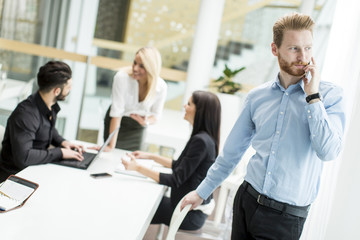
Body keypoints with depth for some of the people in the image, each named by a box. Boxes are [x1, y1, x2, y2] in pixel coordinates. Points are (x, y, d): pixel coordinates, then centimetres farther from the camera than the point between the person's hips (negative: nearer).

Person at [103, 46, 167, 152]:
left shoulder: (161, 87, -21)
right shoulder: (122, 77, -30)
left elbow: (156, 114, -5)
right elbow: (116, 112, -28)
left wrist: (146, 122, -29)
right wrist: (111, 146, -28)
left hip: (138, 127, 3)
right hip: (117, 123, -2)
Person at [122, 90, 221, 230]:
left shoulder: (200, 141, -23)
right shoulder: (206, 137, 7)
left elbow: (176, 180, -22)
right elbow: (180, 166, 18)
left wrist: (138, 168, -23)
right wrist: (151, 156, 16)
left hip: (191, 214, -9)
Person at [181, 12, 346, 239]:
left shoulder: (330, 95, -7)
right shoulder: (257, 97, 3)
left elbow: (328, 151, -21)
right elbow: (232, 151, 11)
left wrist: (313, 96, -18)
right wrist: (202, 191, 15)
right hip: (247, 200, 3)